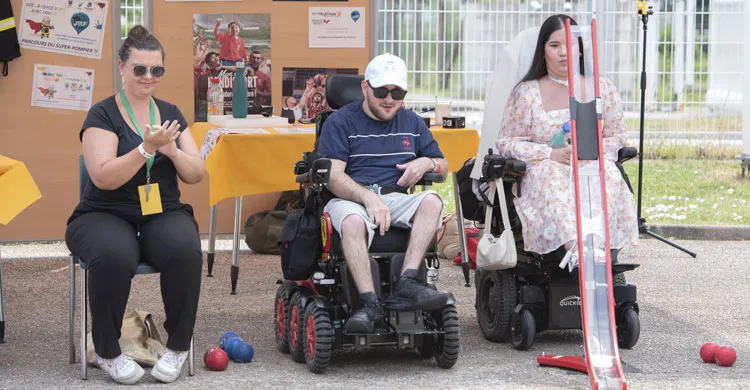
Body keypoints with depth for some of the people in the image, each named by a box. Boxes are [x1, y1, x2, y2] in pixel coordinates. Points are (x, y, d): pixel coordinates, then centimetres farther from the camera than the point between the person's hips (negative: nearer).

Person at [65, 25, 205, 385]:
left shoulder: (170, 113, 10)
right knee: (114, 256, -39)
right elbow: (104, 177, -17)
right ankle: (107, 351, -15)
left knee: (186, 251, -32)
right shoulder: (102, 115, -4)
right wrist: (147, 148, -26)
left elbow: (196, 174, 5)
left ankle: (178, 345, -11)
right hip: (106, 215, -3)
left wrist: (171, 150, -14)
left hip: (164, 214, 3)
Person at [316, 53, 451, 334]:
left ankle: (406, 283, -38)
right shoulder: (341, 121, 5)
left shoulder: (412, 123, 21)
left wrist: (427, 163, -1)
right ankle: (369, 305, -46)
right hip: (350, 199, -4)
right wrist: (369, 197, -24)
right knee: (352, 221, -39)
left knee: (432, 201, -27)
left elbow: (443, 167, 25)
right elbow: (333, 176, -7)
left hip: (397, 199, 4)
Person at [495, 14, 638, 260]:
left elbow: (617, 137, 13)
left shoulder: (602, 88, 14)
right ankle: (575, 246, -61)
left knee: (608, 174, -35)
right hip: (543, 171, -1)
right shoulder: (526, 93, 8)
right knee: (552, 176, -39)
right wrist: (550, 154, -12)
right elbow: (506, 142, 4)